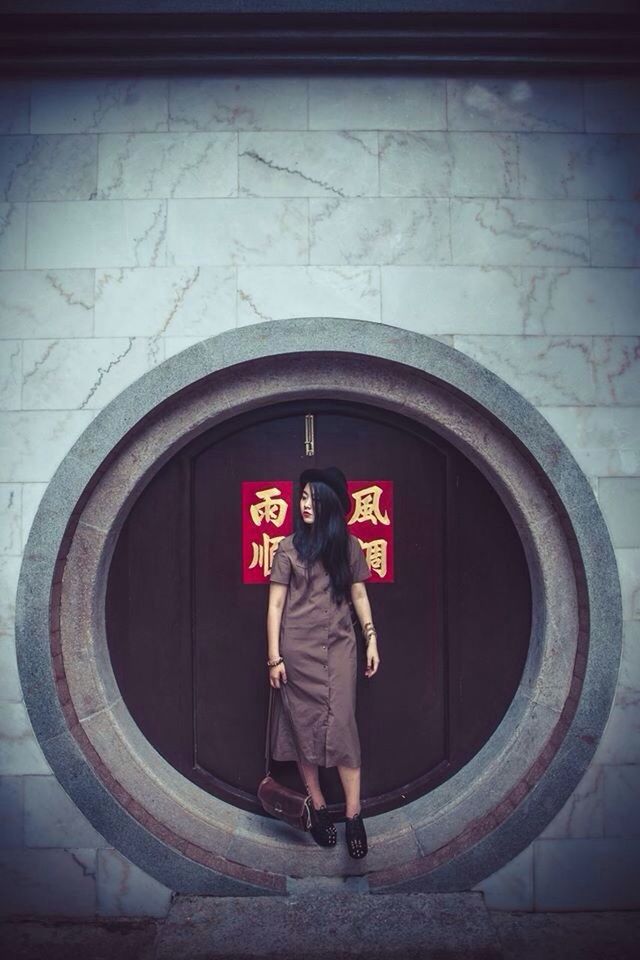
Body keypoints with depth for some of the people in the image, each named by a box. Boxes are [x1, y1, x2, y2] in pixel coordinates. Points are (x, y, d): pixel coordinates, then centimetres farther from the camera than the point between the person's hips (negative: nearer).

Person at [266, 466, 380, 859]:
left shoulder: (349, 546, 4)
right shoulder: (289, 547, -2)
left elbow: (359, 595, 12)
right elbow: (275, 604, -2)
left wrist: (372, 640, 7)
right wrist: (274, 657, -5)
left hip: (340, 646, 1)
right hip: (299, 648, -1)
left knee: (342, 724, -4)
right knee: (305, 725, 5)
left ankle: (354, 815, 2)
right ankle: (318, 807, 19)